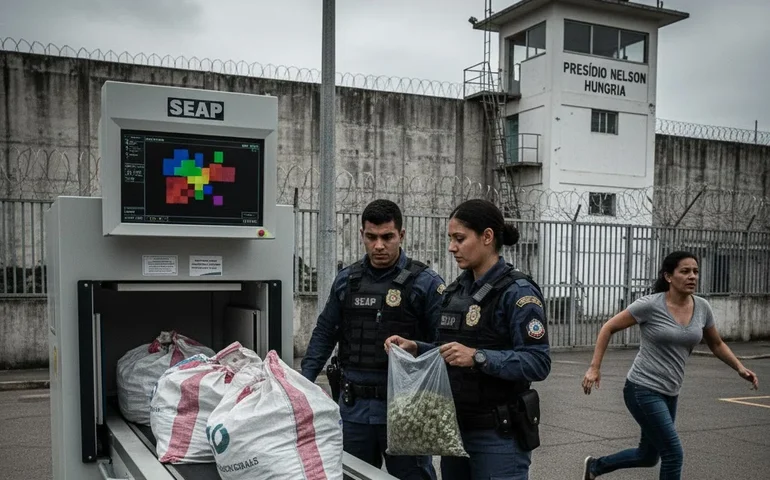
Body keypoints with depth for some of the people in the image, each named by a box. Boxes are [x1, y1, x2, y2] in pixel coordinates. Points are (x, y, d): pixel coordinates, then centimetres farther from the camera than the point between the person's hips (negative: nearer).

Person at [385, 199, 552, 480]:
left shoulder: (517, 291, -13)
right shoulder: (456, 291, 9)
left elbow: (538, 363, -19)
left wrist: (478, 357, -29)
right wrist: (416, 349, -1)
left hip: (498, 434, -7)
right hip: (455, 429, 7)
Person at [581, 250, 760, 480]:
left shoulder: (702, 307, 0)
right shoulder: (651, 304, -16)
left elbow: (716, 344, 16)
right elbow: (609, 328, -9)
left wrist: (740, 367, 1)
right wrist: (594, 367, -14)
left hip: (670, 393, 7)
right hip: (643, 390, -7)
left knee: (648, 456, 17)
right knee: (674, 454, -10)